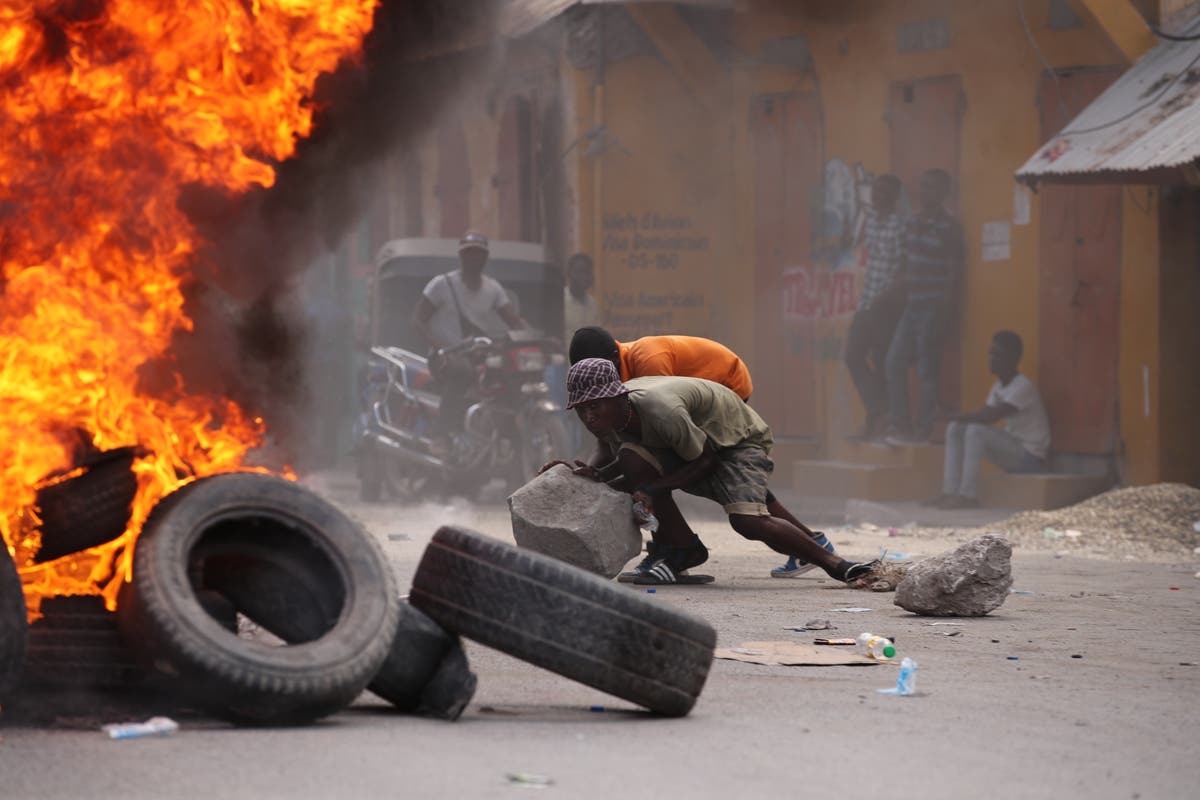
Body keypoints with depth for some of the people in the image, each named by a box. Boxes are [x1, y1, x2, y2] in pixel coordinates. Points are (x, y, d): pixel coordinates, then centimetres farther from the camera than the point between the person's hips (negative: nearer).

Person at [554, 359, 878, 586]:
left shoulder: (660, 410, -39)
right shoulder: (607, 414, -17)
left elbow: (706, 461, -25)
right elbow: (608, 455, 3)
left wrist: (652, 490, -30)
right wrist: (594, 474, -21)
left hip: (739, 437, -7)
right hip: (688, 442, 7)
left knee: (748, 520, -29)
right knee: (631, 460, -23)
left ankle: (835, 564, -10)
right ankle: (683, 549, -6)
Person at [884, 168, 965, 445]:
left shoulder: (949, 229, -9)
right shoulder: (913, 225, 14)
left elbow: (954, 275, -12)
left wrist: (942, 315, -16)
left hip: (933, 307, -8)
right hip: (912, 305, 8)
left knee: (927, 370, -3)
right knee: (894, 364, 5)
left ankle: (923, 430, 2)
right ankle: (900, 426, 11)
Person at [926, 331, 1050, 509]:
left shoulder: (1023, 386, -19)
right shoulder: (998, 387, 10)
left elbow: (991, 416, -27)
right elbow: (983, 416, 7)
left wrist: (959, 417, -17)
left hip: (1030, 456, -9)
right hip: (1012, 450, 9)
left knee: (976, 430, -28)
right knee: (955, 429, 0)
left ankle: (968, 495, -26)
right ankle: (950, 492, -8)